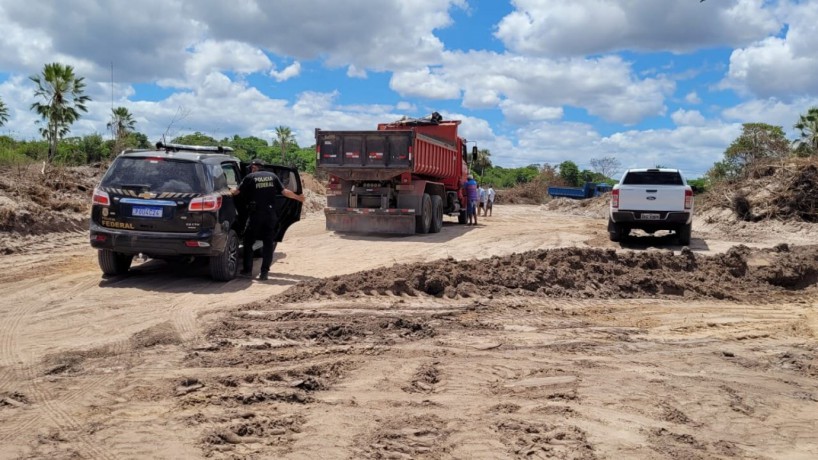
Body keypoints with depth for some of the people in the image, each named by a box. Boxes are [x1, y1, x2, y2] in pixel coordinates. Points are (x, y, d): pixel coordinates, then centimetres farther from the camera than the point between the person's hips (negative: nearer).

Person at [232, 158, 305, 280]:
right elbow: (284, 192, 6)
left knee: (248, 241, 13)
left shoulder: (250, 177, -1)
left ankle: (247, 269, 17)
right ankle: (264, 272, 2)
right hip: (270, 214, 3)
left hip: (255, 214, -3)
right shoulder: (272, 176, 8)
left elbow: (237, 192, 0)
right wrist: (298, 197, 20)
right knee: (268, 243, 7)